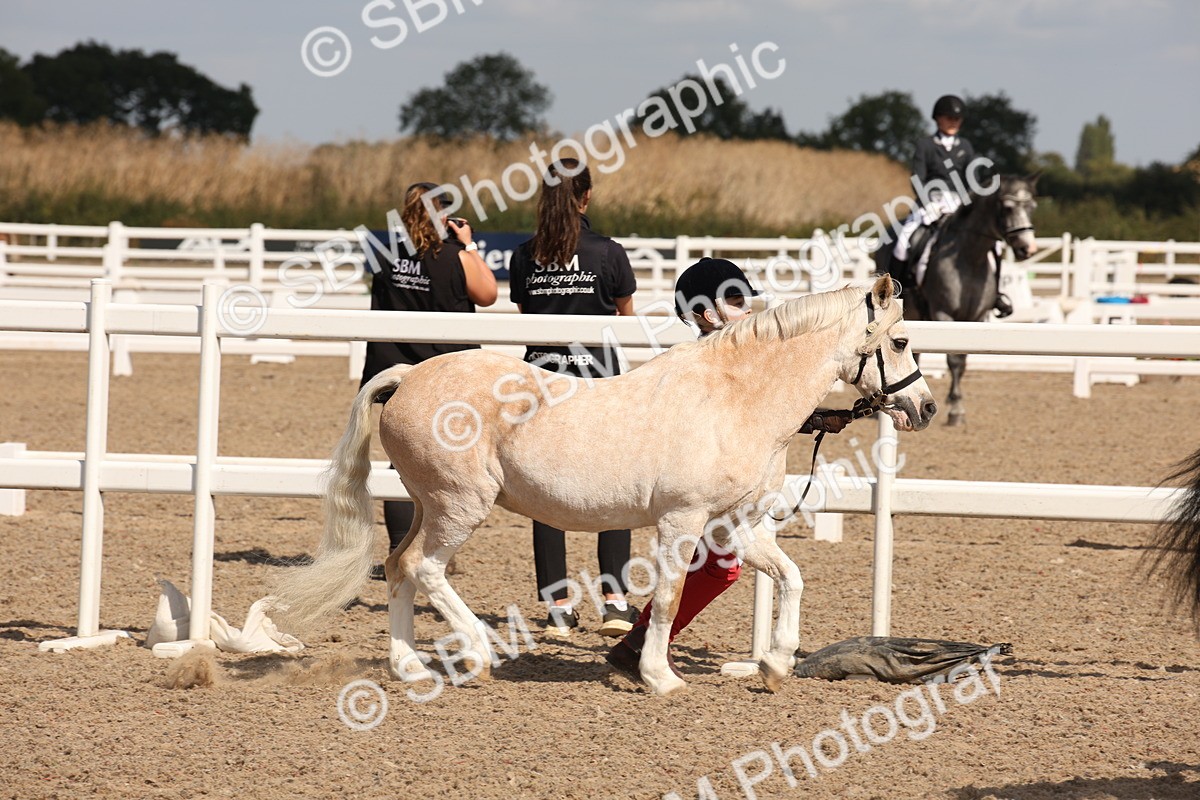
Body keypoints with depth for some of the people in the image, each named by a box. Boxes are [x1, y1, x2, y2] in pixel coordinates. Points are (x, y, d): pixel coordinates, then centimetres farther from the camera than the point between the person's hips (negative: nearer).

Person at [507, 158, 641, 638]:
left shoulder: (524, 258, 0)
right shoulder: (608, 254, -6)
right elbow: (626, 317, 8)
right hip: (597, 379, -2)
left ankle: (557, 608, 4)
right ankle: (615, 600, -2)